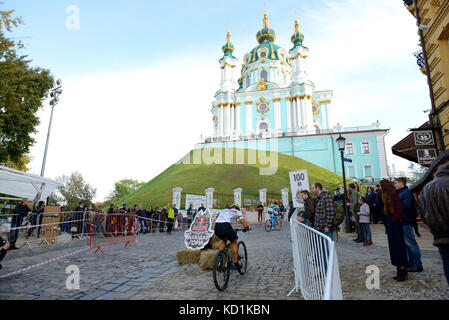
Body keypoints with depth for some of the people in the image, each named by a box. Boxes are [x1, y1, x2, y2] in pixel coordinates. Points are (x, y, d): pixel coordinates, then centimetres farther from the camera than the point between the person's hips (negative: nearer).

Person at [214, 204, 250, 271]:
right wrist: (247, 228, 35)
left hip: (216, 227, 4)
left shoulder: (224, 210, 35)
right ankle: (236, 264, 24)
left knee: (223, 240, 34)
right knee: (234, 242, 22)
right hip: (226, 227, -4)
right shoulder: (238, 212, 22)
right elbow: (245, 225, 12)